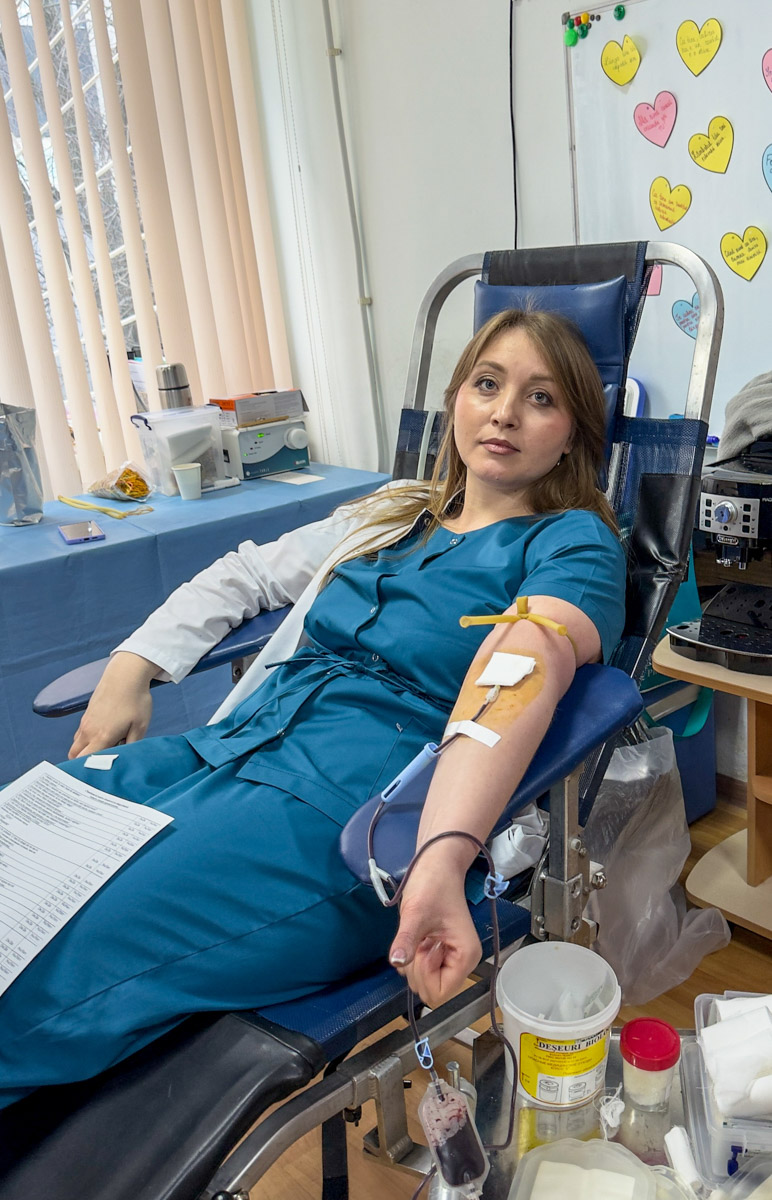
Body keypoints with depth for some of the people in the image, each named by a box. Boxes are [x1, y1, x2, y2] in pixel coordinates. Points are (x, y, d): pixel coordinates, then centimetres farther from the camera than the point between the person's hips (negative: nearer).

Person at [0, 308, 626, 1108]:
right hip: (231, 745, 7)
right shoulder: (392, 514, 22)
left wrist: (443, 859, -35)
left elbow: (524, 667, -18)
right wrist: (129, 668, 13)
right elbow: (243, 575, 28)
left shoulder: (572, 542, 3)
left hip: (347, 802, -6)